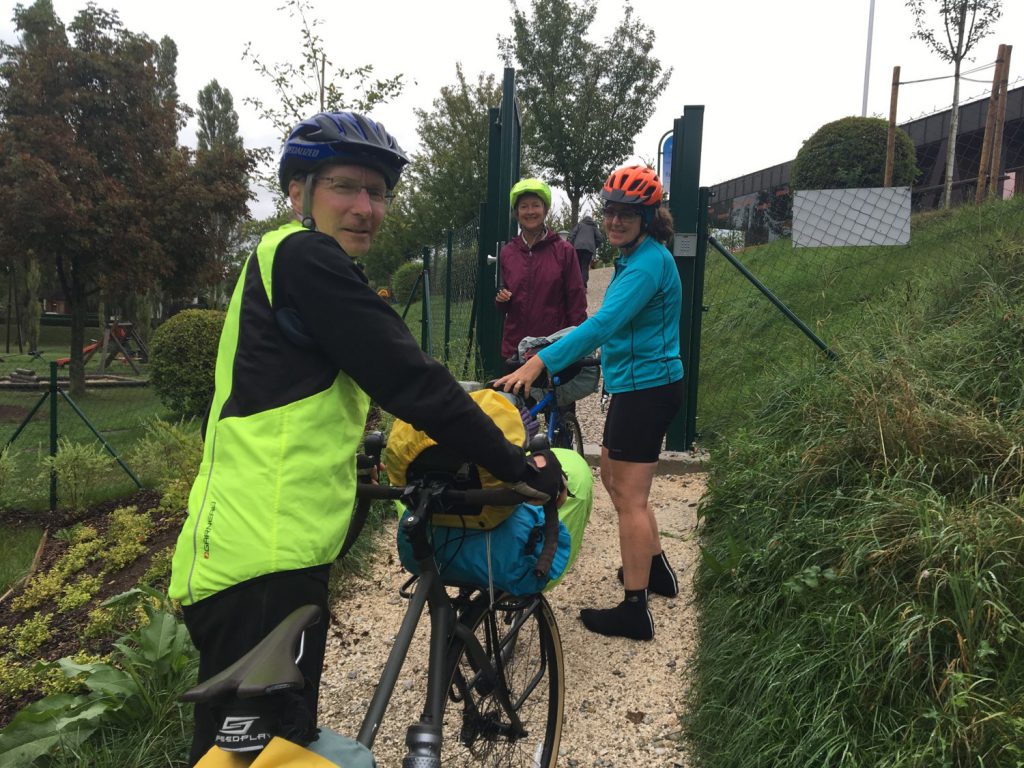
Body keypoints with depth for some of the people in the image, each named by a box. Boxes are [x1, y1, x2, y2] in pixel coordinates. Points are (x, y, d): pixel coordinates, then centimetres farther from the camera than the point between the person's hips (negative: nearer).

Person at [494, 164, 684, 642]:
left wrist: (540, 361, -38)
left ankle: (634, 612, 6)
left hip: (646, 388, -10)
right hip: (635, 383, 10)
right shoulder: (635, 257, 12)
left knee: (629, 496, -4)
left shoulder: (648, 262, -20)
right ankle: (656, 570, 37)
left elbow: (603, 323, -32)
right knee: (615, 479, 22)